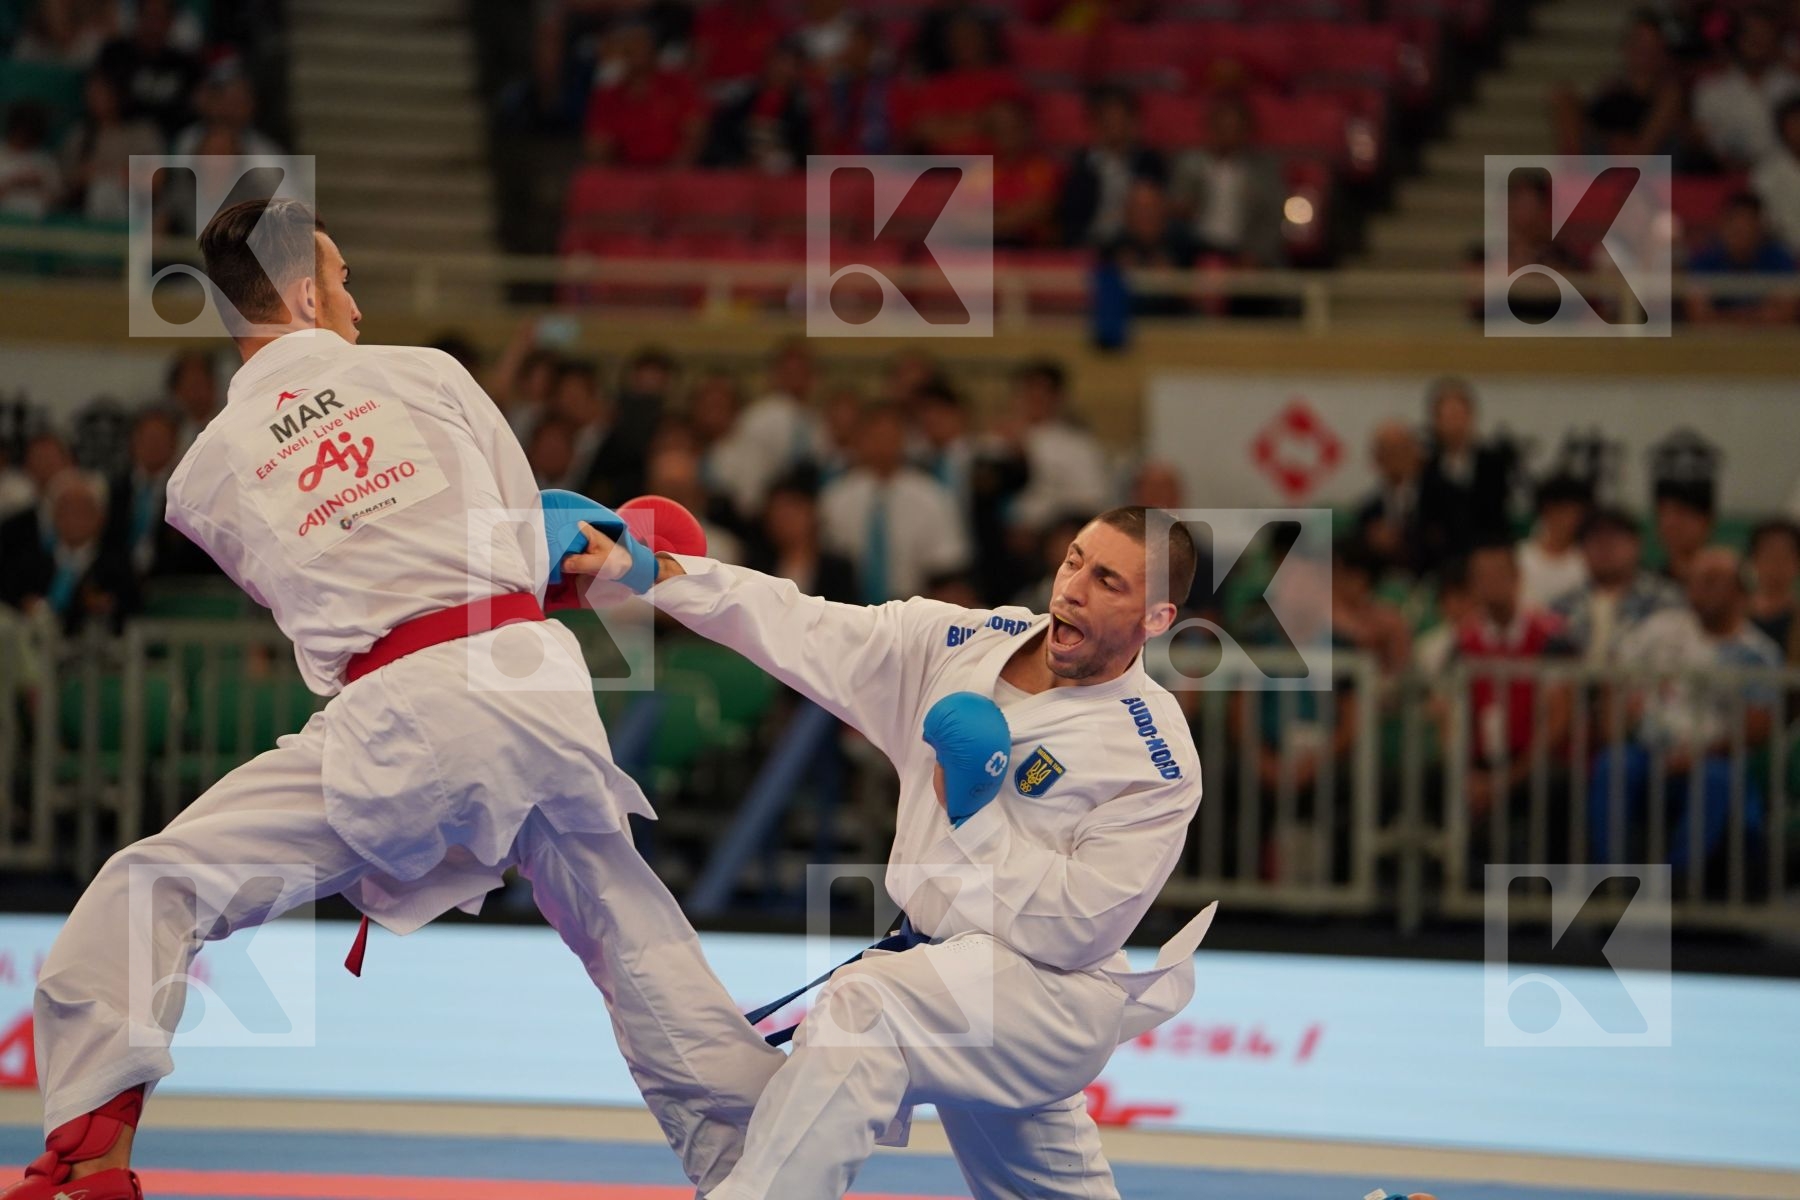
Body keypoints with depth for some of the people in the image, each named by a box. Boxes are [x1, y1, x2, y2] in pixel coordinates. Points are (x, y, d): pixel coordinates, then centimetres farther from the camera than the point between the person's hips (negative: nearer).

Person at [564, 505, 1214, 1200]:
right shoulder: (964, 644, -1)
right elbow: (802, 631, -2)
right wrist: (650, 570, -9)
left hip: (1057, 995, -7)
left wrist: (974, 817, -23)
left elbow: (1080, 929, -22)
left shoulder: (1157, 764, -17)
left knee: (864, 1010, -31)